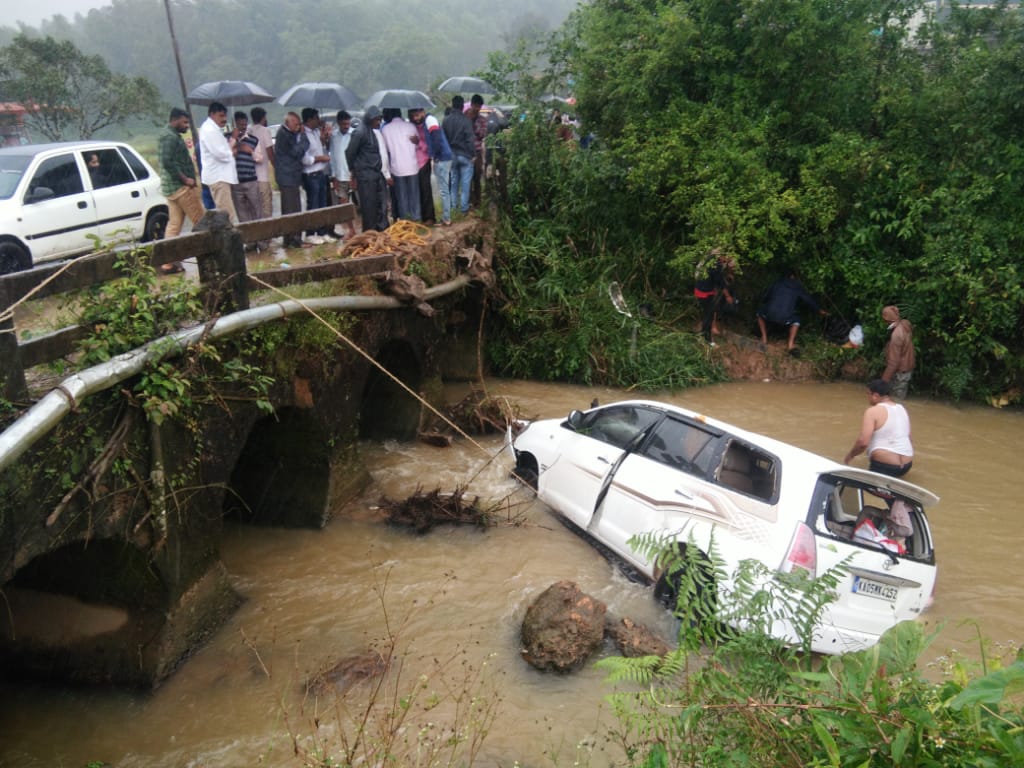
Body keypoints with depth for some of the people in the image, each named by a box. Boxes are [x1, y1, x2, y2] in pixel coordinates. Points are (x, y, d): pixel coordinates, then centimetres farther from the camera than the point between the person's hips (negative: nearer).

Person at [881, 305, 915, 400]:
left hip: (900, 372, -8)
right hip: (907, 368, 8)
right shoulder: (905, 325, -5)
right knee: (900, 398, 20)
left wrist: (884, 380, -21)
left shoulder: (896, 334, -30)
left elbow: (893, 361, -26)